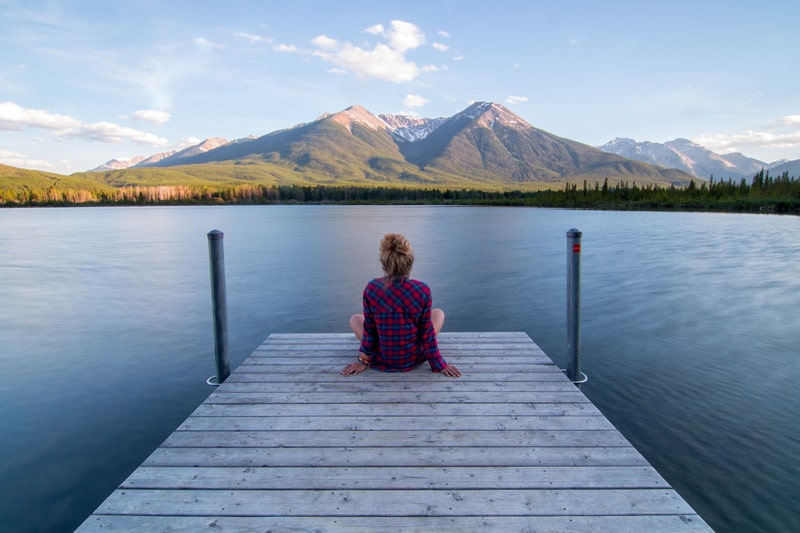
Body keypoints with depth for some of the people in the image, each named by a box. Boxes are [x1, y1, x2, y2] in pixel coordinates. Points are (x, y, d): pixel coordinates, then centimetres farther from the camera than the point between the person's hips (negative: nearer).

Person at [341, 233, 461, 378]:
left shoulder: (371, 289, -19)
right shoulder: (422, 290, -20)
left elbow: (369, 329, -8)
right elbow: (427, 332, -11)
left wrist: (364, 360, 7)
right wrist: (440, 364, 2)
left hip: (381, 360, 1)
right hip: (413, 358, 0)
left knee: (355, 319, 26)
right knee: (439, 313, 23)